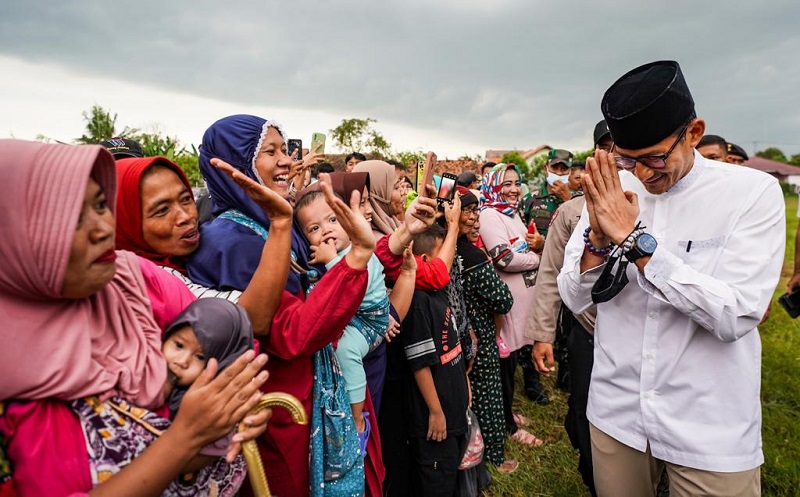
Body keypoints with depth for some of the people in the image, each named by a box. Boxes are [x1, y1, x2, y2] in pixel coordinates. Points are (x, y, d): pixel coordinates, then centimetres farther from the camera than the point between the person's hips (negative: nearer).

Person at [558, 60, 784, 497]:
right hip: (615, 415, 3)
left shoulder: (752, 192, -11)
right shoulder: (608, 195, -3)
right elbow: (574, 299, -3)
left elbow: (737, 315, -21)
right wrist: (599, 237, -21)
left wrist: (634, 239, -25)